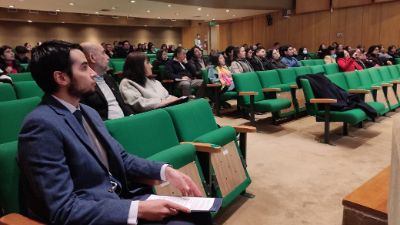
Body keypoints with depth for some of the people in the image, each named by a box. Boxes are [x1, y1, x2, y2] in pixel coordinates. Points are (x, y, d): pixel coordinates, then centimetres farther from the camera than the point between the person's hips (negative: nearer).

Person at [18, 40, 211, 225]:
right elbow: (63, 209, -21)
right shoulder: (42, 125, -18)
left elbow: (121, 158, 12)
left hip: (122, 199, 7)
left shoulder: (87, 112, 9)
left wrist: (166, 171, -2)